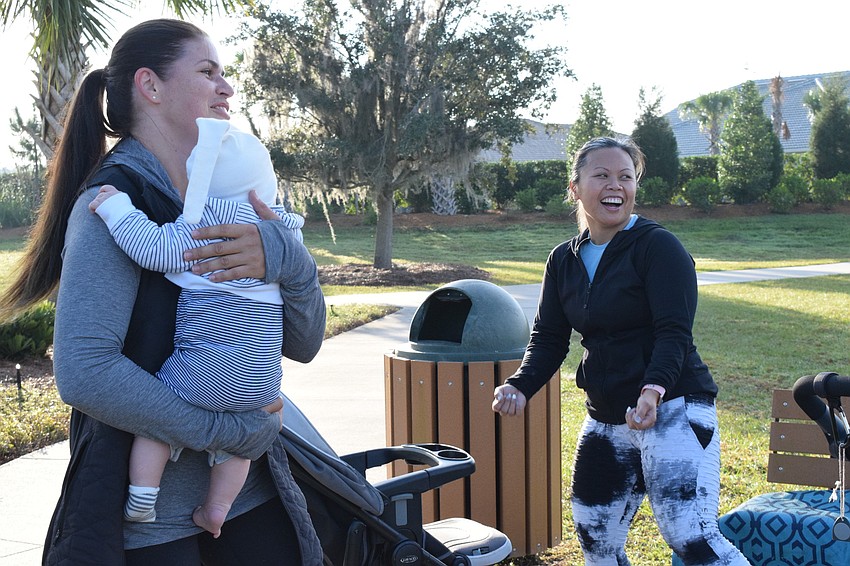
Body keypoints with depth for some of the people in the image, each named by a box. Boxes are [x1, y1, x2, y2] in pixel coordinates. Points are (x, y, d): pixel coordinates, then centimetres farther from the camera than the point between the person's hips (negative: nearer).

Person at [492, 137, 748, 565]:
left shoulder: (658, 246, -10)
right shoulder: (563, 261, 9)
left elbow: (674, 332, -17)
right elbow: (549, 338, 7)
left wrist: (654, 389, -35)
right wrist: (519, 386, -12)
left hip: (673, 408, -7)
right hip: (606, 418, 7)